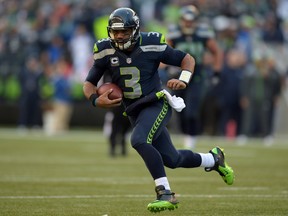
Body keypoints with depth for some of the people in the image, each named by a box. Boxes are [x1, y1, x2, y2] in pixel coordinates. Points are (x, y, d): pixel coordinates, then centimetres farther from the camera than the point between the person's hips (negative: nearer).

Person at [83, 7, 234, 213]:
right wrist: (95, 99, -19)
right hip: (134, 111, 5)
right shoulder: (106, 51, -7)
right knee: (171, 160, 11)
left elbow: (188, 59, -4)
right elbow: (89, 83, 3)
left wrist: (183, 80, -23)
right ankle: (213, 159, 39)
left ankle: (165, 194, -27)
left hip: (157, 103, -5)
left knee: (139, 140, -32)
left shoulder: (151, 45, -15)